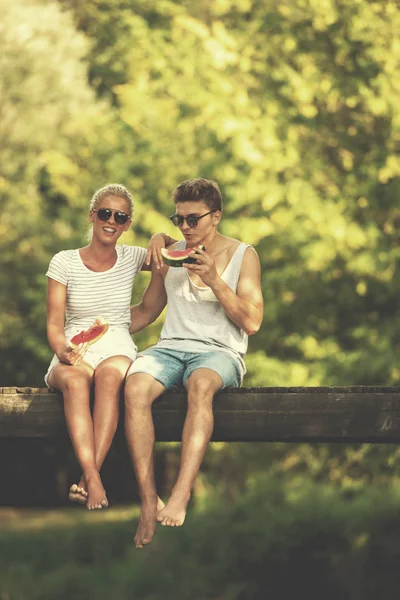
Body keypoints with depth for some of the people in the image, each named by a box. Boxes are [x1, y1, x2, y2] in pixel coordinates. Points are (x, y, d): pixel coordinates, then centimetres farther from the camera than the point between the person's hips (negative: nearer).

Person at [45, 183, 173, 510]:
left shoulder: (131, 259, 9)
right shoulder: (64, 262, 4)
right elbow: (54, 324, 2)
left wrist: (161, 238, 1)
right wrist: (62, 350, -20)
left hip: (117, 350, 1)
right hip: (75, 352, -1)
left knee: (109, 375, -37)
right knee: (75, 381, -38)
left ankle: (89, 477, -44)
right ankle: (93, 479, -48)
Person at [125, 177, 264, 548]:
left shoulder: (242, 256, 5)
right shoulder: (170, 256, 15)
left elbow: (252, 322, -3)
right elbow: (147, 310, 25)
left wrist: (214, 280, -12)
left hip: (220, 352, -3)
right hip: (171, 347, 3)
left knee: (201, 384, -41)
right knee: (135, 385, -33)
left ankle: (181, 496, -50)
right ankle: (149, 501, -37)